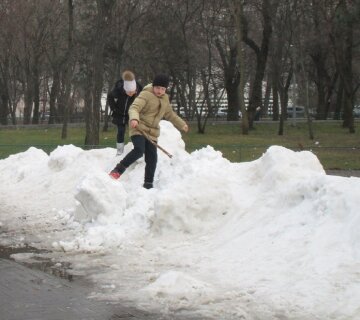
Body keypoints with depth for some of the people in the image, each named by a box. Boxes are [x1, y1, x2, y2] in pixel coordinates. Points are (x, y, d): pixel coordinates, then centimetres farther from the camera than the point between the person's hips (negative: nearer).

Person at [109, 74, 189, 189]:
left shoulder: (165, 100, 15)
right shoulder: (146, 95, -10)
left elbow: (170, 115, 31)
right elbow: (134, 108, -23)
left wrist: (182, 125, 35)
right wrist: (134, 119, -43)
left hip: (152, 133, 7)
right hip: (138, 129, -7)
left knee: (152, 158, 2)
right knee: (139, 150, -29)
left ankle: (148, 184, 13)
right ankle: (118, 170, -21)